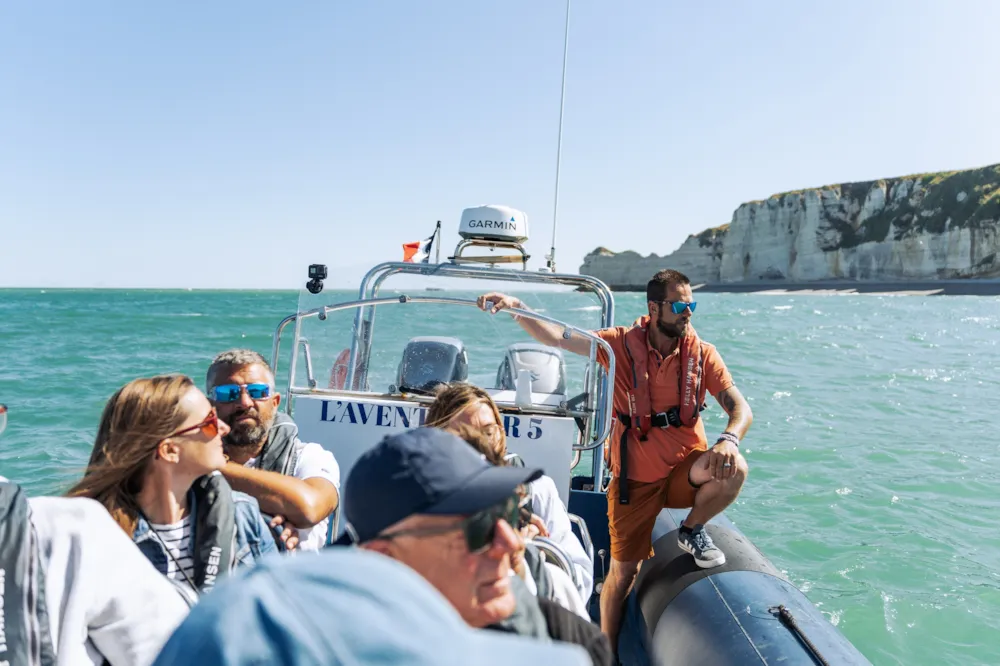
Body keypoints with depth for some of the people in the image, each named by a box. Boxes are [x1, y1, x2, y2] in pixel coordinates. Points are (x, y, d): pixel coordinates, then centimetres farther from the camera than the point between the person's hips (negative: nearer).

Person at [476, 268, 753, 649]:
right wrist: (516, 308, -30)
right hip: (635, 476, -1)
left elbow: (740, 408, -11)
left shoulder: (702, 354, -7)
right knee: (623, 572, 4)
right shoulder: (624, 344, -10)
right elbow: (556, 339, -14)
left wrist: (728, 439, -34)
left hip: (685, 469, 1)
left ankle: (692, 530, 0)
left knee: (733, 470, -31)